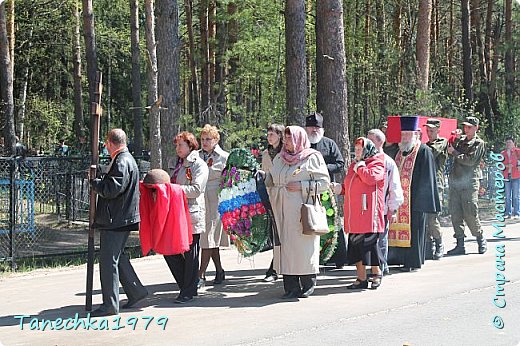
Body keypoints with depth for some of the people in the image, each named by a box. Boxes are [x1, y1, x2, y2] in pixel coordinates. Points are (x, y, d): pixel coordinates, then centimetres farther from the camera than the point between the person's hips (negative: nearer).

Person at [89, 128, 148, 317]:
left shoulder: (121, 162, -16)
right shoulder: (127, 159, 17)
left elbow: (112, 189, -24)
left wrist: (95, 182, -10)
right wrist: (100, 182, 12)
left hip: (116, 220, -11)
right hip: (122, 218, 11)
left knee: (108, 260, -6)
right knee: (118, 256, 19)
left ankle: (110, 304, -1)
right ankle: (135, 290, 26)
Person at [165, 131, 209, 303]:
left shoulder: (199, 165, -4)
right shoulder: (175, 164, 19)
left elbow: (196, 189, -15)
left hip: (192, 214, -7)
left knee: (190, 253, 1)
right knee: (169, 250, 5)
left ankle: (188, 292, 10)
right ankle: (186, 284, 20)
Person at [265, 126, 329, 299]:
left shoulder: (312, 158, 0)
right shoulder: (279, 158, 18)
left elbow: (324, 182, -5)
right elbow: (270, 180, 26)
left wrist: (302, 186, -12)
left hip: (303, 211, -5)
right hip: (283, 211, 5)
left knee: (303, 245, -4)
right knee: (285, 247, 1)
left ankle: (308, 285, 9)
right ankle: (291, 287, 4)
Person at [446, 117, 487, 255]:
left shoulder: (479, 143, -1)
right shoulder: (461, 139, 17)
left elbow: (470, 160, -12)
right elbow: (451, 151, 7)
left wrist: (454, 153, -6)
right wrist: (455, 140, -3)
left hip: (469, 183, -6)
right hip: (455, 181, 6)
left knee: (470, 214, -7)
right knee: (455, 213, 3)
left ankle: (481, 240, 12)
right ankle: (460, 245, 8)